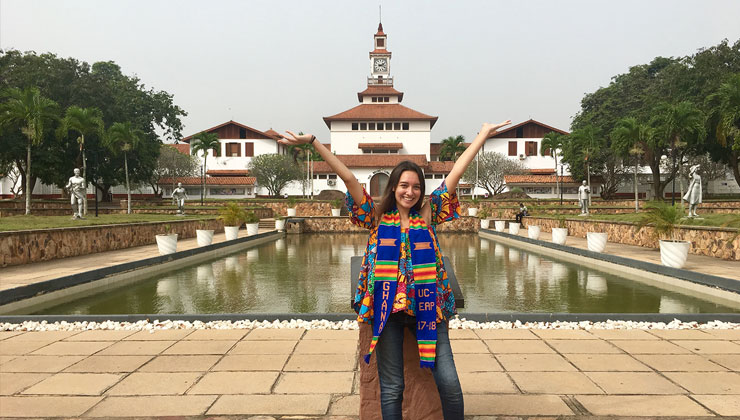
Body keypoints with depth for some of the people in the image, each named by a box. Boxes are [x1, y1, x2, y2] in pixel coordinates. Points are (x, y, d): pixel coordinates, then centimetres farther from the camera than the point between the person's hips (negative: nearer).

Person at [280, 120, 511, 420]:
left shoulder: (428, 213, 8)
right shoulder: (377, 216, 5)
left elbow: (456, 172, 7)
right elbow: (348, 178, -1)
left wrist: (484, 134, 9)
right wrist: (313, 142, -5)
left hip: (427, 306, 1)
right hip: (388, 306, -1)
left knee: (449, 383, -1)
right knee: (391, 388, 6)